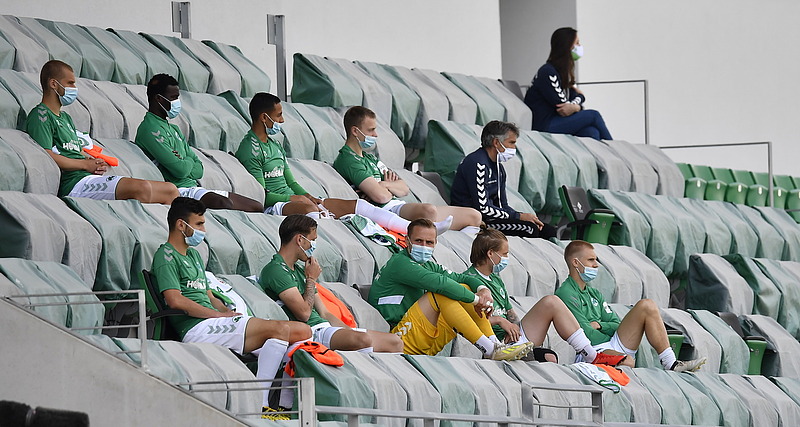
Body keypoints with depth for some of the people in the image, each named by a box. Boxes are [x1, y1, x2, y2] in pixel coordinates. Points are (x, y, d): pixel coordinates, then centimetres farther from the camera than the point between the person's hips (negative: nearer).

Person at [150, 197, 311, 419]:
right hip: (196, 328, -10)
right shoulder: (166, 256, -1)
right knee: (280, 329, -24)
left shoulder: (193, 254, 30)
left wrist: (228, 311, 6)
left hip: (214, 324, 10)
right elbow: (175, 300, -15)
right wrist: (218, 315, -11)